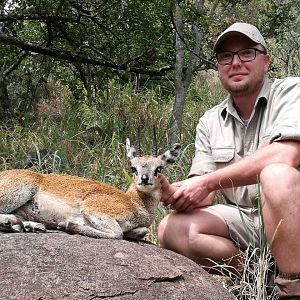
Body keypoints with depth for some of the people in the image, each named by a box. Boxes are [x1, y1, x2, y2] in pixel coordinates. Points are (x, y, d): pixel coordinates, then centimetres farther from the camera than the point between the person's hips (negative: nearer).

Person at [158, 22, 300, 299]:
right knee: (172, 229, -15)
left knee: (275, 175, -35)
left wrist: (209, 181, -21)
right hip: (245, 220, 5)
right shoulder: (210, 123, 10)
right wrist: (177, 194, -22)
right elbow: (205, 196, 3)